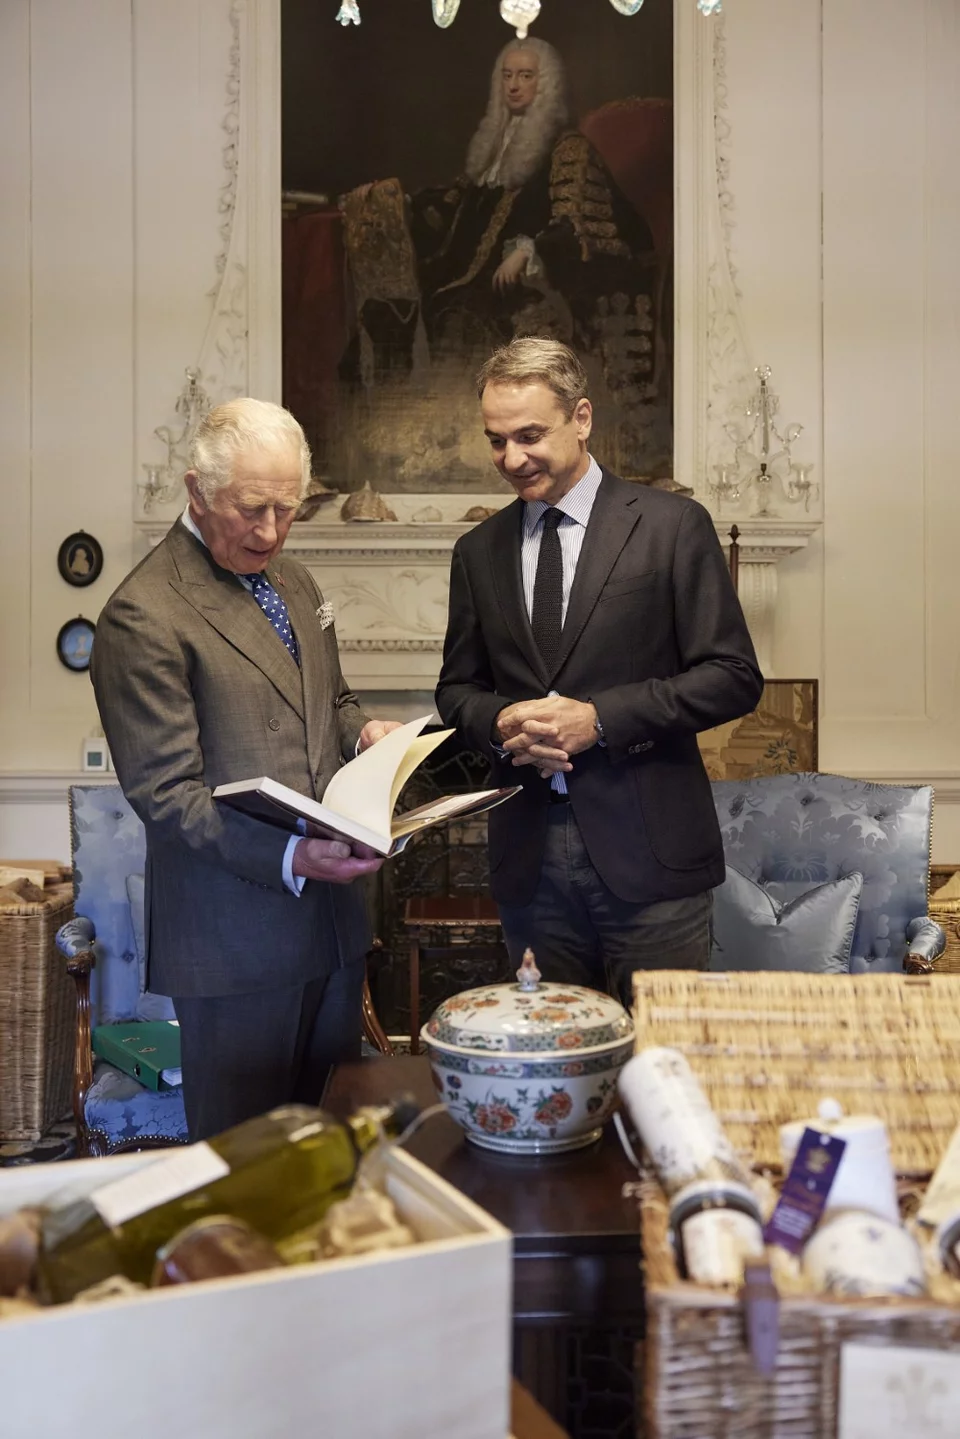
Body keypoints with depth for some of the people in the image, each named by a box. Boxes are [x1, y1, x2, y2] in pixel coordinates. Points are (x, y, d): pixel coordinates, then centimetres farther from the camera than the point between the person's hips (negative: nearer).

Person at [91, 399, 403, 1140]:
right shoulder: (143, 616, -14)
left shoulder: (293, 581, 12)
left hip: (332, 910, 8)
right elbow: (167, 792, -16)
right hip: (238, 933, -7)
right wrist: (288, 858, -27)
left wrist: (363, 730, 2)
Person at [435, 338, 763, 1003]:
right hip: (528, 856, 4)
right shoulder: (478, 552, 11)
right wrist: (499, 721, -7)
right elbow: (458, 687, 16)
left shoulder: (672, 525, -2)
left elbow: (734, 676, -5)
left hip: (648, 851, -3)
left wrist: (600, 718, -15)